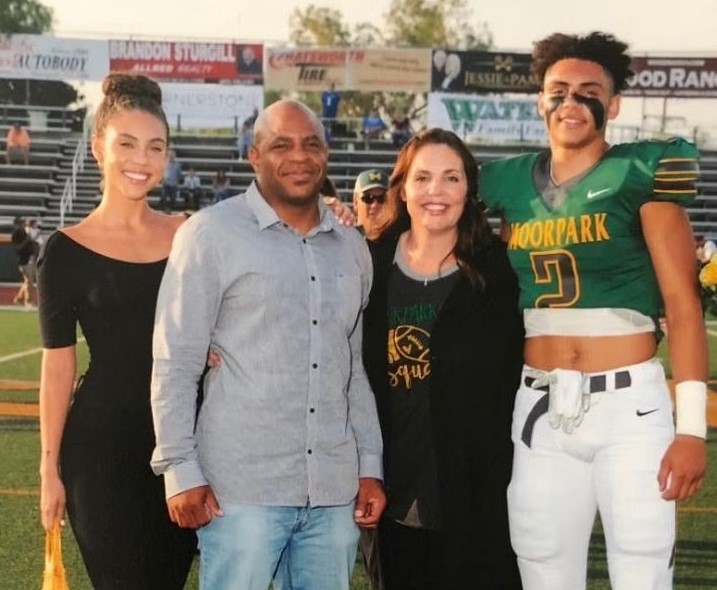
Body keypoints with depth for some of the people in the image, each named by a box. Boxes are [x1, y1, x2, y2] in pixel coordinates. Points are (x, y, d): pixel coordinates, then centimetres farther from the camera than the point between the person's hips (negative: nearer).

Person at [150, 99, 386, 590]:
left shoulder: (352, 247, 13)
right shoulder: (211, 233, -2)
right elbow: (175, 364, -4)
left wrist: (371, 466, 12)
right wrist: (181, 470, -10)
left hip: (335, 489, 5)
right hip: (242, 486, -4)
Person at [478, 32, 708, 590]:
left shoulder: (639, 174, -4)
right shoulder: (510, 184, 9)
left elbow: (682, 302, -7)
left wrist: (691, 424, -14)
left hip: (630, 402, -4)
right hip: (541, 407, 4)